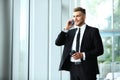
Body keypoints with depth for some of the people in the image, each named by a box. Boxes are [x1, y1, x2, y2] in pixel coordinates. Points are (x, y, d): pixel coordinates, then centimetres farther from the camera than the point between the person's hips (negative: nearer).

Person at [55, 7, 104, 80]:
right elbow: (58, 43, 6)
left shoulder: (93, 31, 1)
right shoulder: (71, 31, 14)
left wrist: (83, 55, -16)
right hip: (73, 67, 4)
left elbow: (100, 50, -5)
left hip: (87, 68, -4)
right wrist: (66, 29, -2)